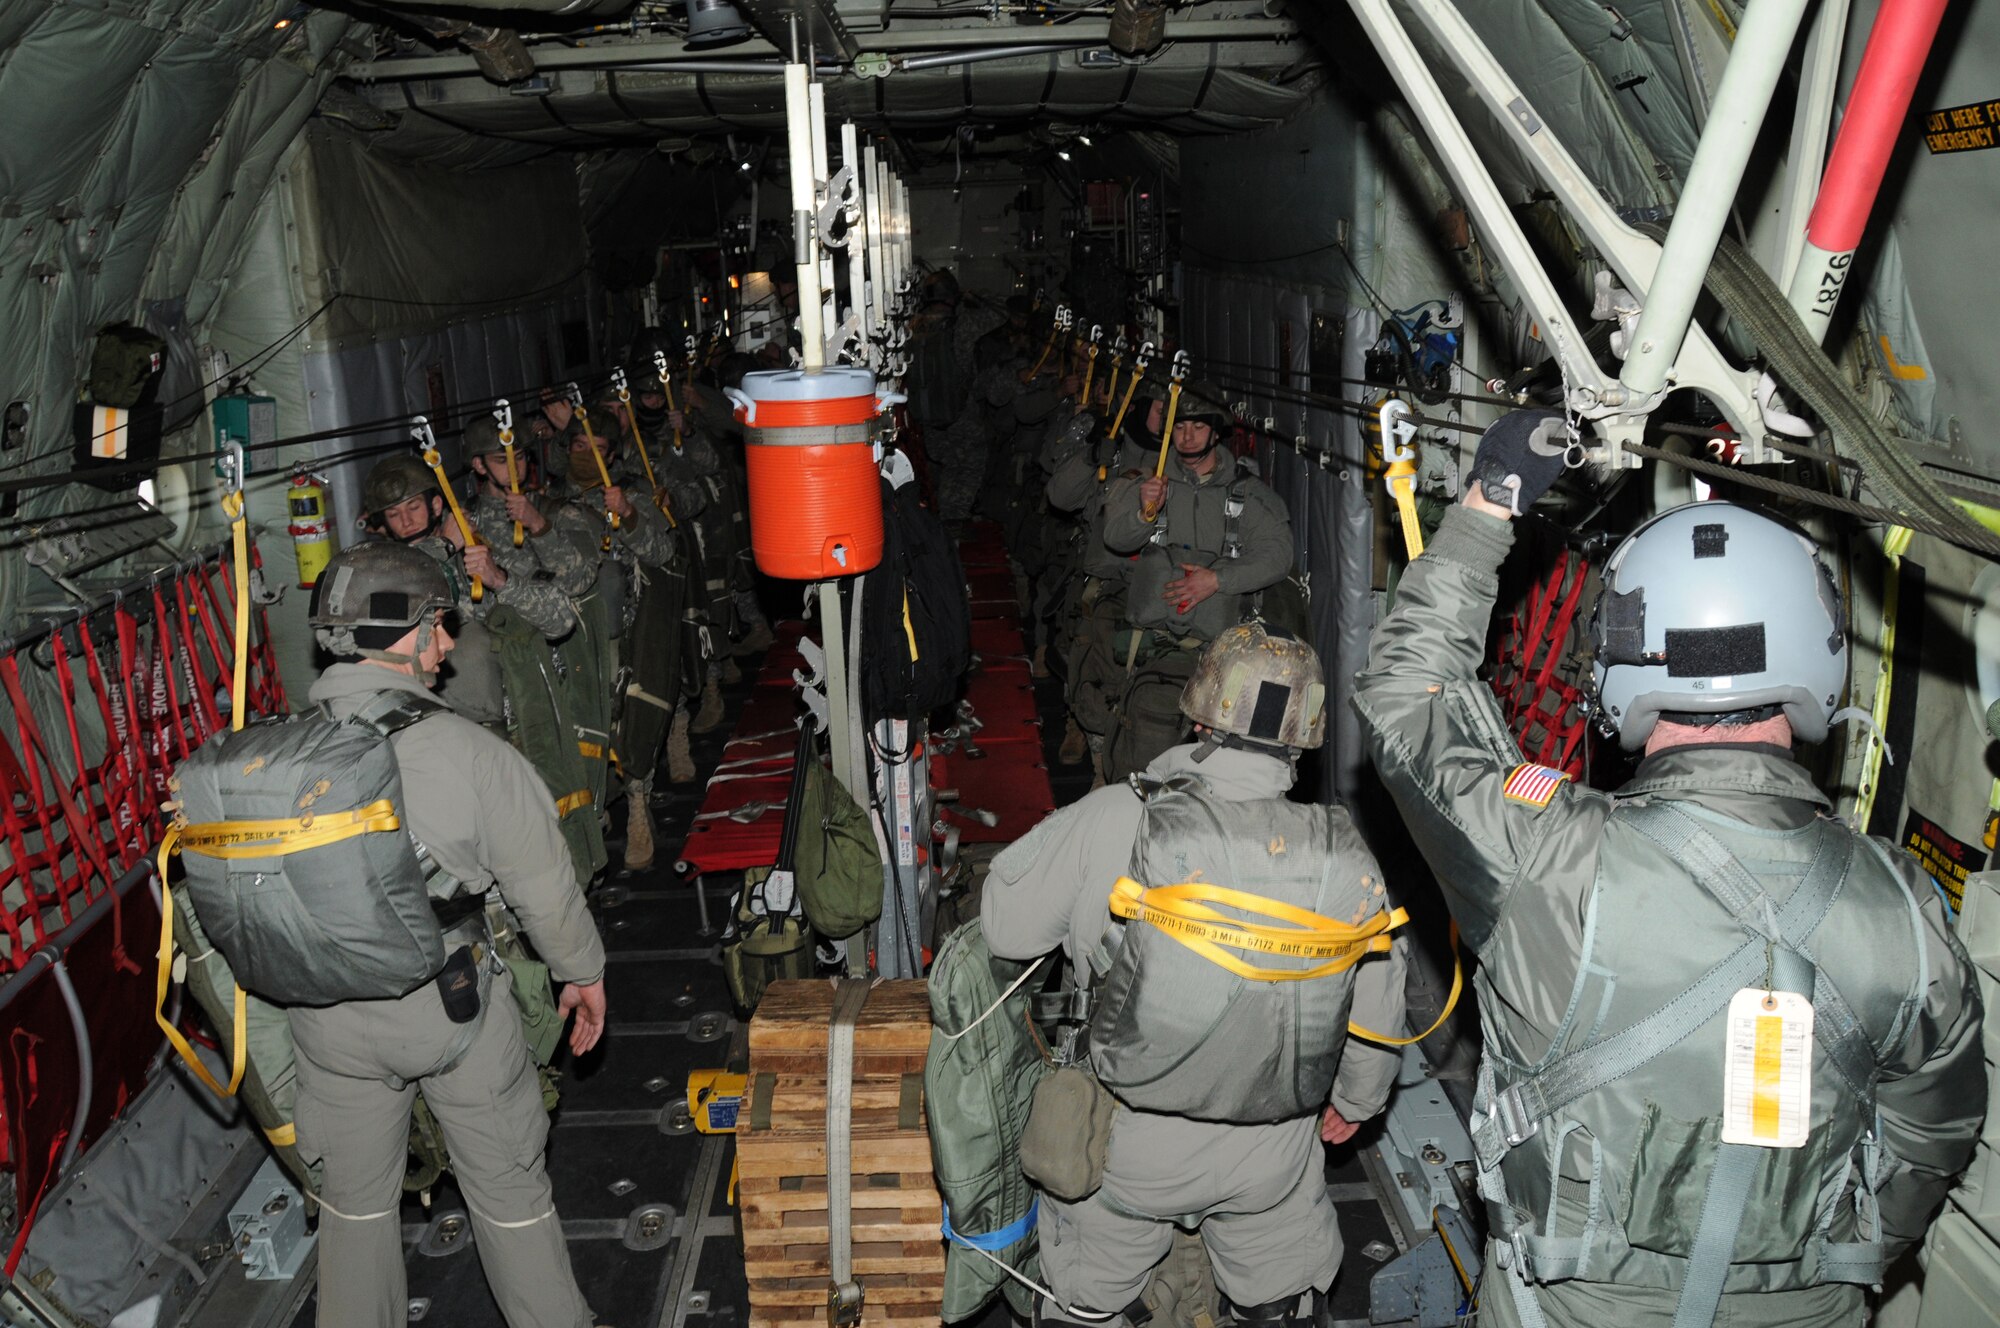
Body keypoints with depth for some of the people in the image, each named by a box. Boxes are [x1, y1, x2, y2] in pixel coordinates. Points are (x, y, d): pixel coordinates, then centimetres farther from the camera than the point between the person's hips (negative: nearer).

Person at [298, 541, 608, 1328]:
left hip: (331, 1019, 3)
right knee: (507, 1186, 16)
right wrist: (583, 972, 5)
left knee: (355, 1195, 23)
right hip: (452, 1006, -3)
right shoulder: (470, 753, -22)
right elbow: (543, 885, -13)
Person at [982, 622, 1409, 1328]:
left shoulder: (1109, 821, -25)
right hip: (1275, 1159, 2)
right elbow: (1378, 1010, -2)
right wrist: (1356, 1100, 18)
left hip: (1130, 1144, -1)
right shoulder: (1349, 857, -16)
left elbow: (1003, 925, -13)